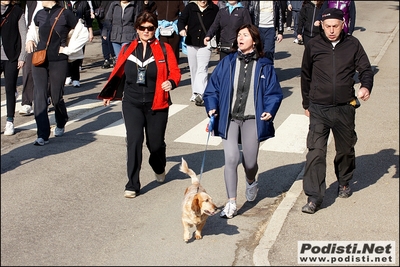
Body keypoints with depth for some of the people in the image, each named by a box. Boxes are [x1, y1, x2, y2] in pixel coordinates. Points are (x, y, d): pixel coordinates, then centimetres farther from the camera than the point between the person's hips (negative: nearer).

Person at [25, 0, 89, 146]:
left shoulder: (66, 14, -7)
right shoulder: (40, 15, 7)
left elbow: (83, 34, -2)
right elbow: (32, 29, 28)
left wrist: (68, 49, -6)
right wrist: (30, 40, 8)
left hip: (59, 62, -4)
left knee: (56, 97, 5)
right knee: (39, 95, -7)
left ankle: (61, 124, 37)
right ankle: (43, 135, -4)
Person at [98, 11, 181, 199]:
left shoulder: (164, 49, -1)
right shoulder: (127, 49, 5)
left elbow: (175, 72, -3)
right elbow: (117, 73, 15)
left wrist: (171, 83, -26)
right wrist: (109, 94, 24)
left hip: (156, 105, -1)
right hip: (132, 104, 1)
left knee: (156, 143, 8)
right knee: (134, 141, -10)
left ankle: (159, 168, 44)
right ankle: (132, 185, 0)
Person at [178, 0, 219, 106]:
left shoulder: (214, 9, -2)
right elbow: (181, 20, -4)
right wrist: (182, 29, -25)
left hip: (205, 44, -3)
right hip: (191, 43, 3)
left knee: (202, 69, -15)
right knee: (193, 69, 12)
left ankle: (200, 94, -24)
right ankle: (195, 93, 23)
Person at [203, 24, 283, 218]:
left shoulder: (264, 65, 1)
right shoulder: (227, 63, 4)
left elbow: (274, 92, 4)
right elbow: (212, 88, 6)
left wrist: (270, 111, -12)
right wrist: (212, 108, -8)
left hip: (252, 119, 0)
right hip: (229, 119, 1)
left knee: (250, 162, 5)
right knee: (231, 159, -13)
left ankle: (251, 182, 43)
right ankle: (231, 203, -3)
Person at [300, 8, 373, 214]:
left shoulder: (353, 45, -1)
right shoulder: (313, 46, 0)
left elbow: (365, 69, 4)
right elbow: (306, 77, 11)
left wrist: (366, 86, -18)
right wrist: (306, 103, 16)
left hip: (345, 108, 1)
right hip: (319, 109, -1)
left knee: (346, 149, 17)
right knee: (315, 152, -9)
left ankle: (344, 183, 43)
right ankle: (314, 197, -5)